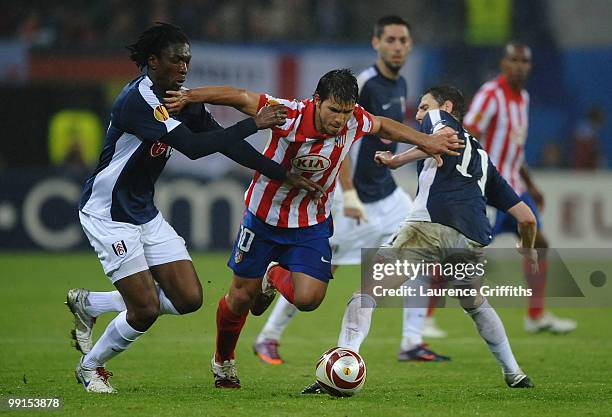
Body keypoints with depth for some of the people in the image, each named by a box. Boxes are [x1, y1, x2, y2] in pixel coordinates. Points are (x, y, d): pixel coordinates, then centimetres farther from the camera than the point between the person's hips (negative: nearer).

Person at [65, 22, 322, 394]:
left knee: (189, 299, 1)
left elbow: (224, 143, 7)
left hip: (145, 212, 9)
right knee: (146, 310, -11)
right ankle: (90, 367, 17)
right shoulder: (138, 99, -25)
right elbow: (193, 147, -33)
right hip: (108, 214, -9)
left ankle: (89, 304, 19)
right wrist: (253, 124, -30)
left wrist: (284, 175, 1)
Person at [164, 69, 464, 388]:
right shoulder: (289, 116, -29)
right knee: (241, 296, 6)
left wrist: (426, 142, 9)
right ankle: (223, 362, 34)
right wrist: (189, 97, -28)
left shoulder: (354, 121, -16)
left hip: (312, 224, 2)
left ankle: (274, 277, 22)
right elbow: (238, 97, -23)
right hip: (265, 215, -2)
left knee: (308, 298, -15)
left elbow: (382, 126, 7)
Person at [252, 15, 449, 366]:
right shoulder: (362, 85, -19)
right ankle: (268, 338, 15)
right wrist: (349, 196, -26)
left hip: (386, 195, 8)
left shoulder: (400, 85, 8)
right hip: (352, 196, -8)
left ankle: (412, 344, 0)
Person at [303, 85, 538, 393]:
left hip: (430, 226, -6)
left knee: (366, 291, -6)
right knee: (475, 304, 33)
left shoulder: (437, 118, 23)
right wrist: (528, 249, 51)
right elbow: (526, 218, 33)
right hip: (473, 238, 6)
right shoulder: (482, 159, 36)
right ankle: (514, 375, 32)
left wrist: (398, 160, 0)